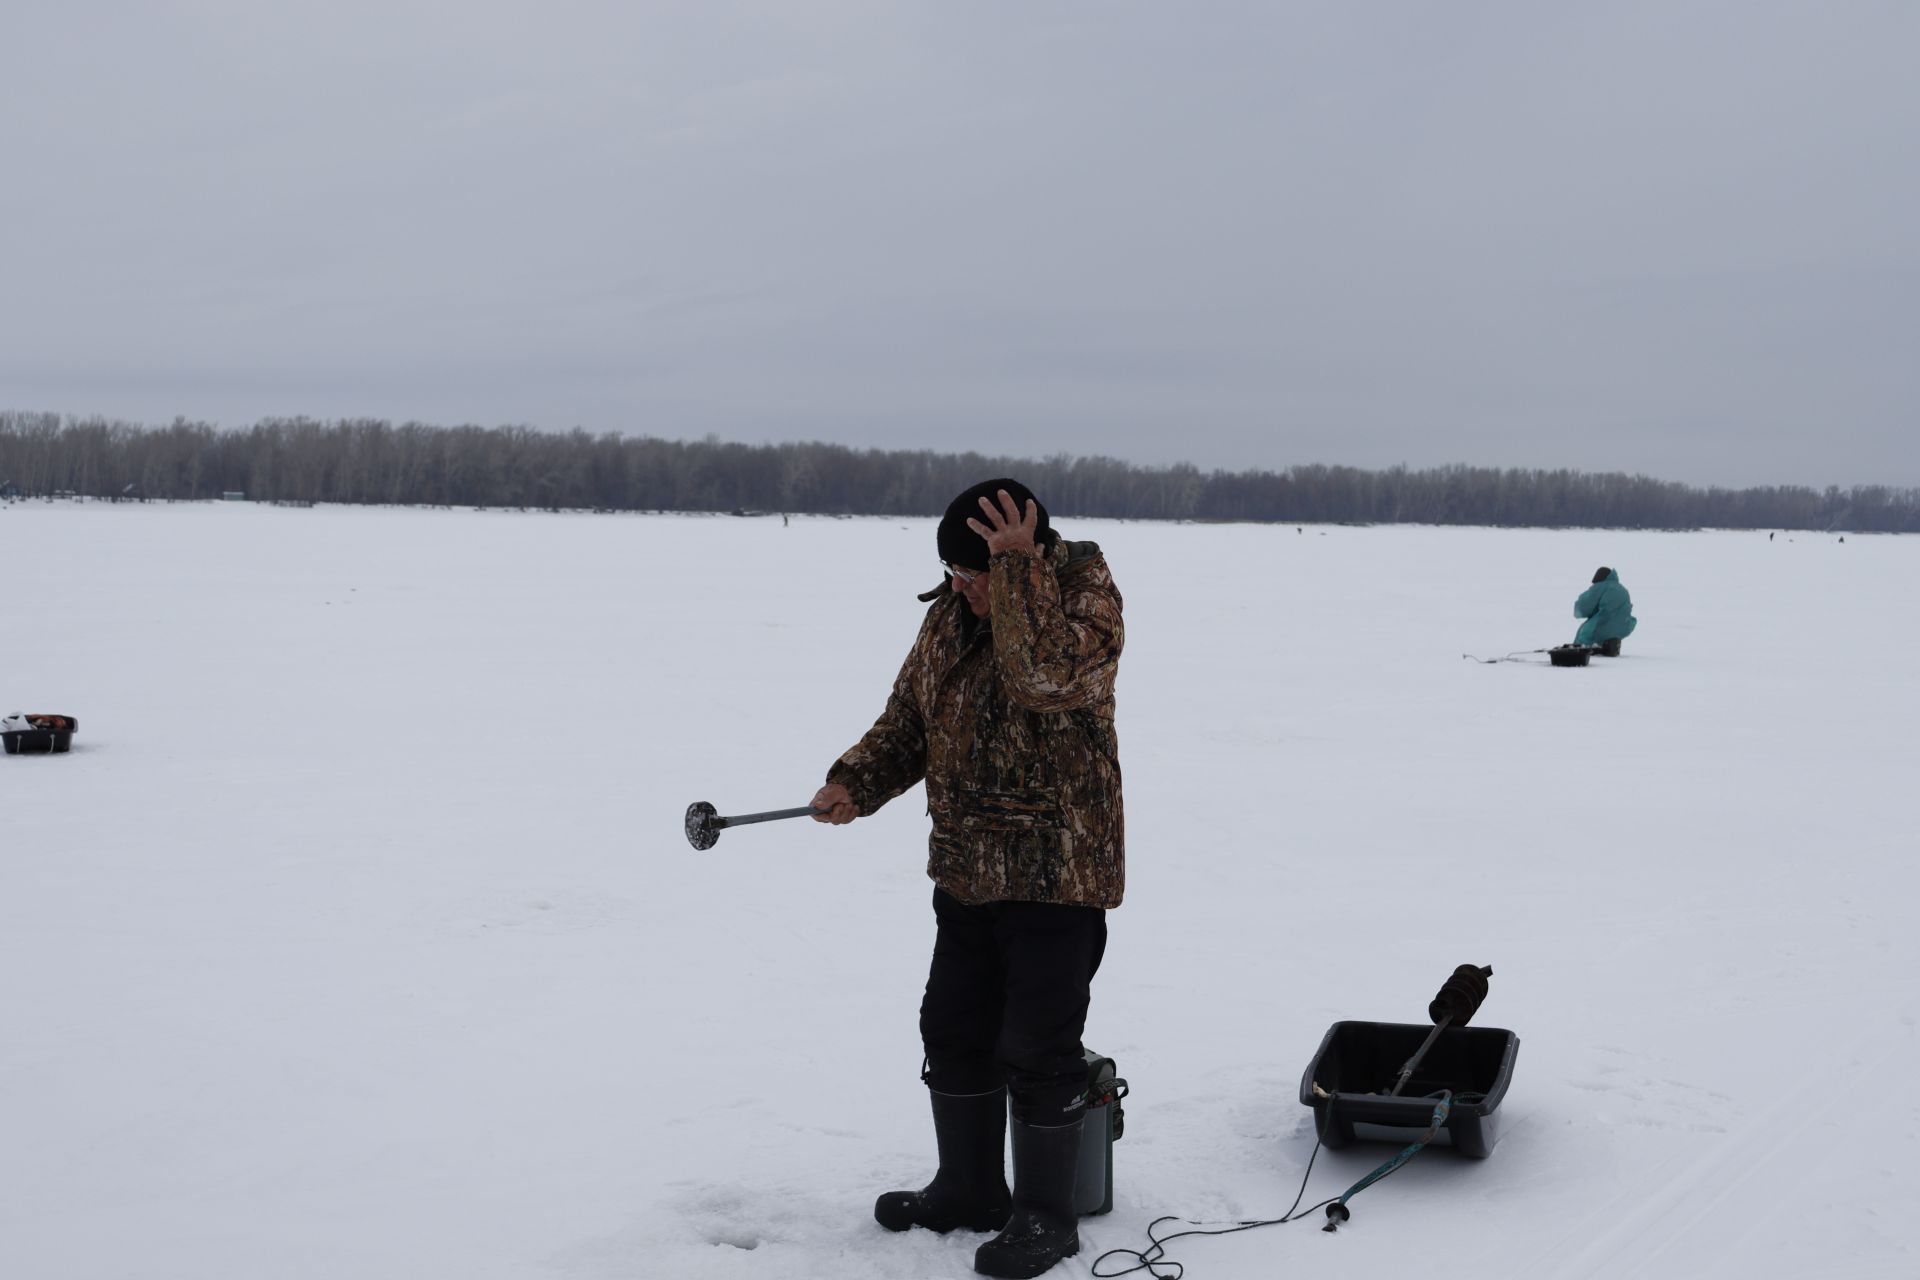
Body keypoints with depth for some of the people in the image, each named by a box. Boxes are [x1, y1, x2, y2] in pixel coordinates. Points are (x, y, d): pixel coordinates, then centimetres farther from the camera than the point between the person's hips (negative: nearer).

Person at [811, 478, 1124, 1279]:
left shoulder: (1085, 597, -14)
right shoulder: (951, 609, 5)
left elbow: (1046, 677, -35)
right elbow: (910, 714, 12)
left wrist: (1019, 568, -32)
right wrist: (858, 781, -4)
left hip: (1057, 874, -7)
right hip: (965, 870, 7)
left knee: (1038, 1048, -2)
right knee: (954, 1031, 16)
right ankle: (969, 1190, 33)